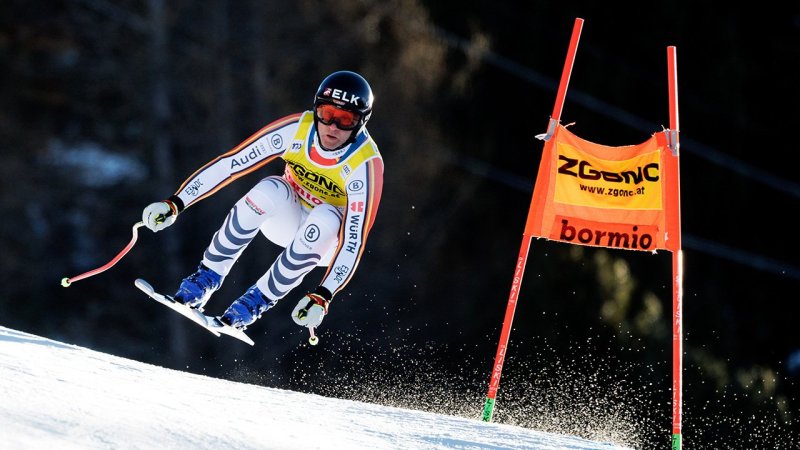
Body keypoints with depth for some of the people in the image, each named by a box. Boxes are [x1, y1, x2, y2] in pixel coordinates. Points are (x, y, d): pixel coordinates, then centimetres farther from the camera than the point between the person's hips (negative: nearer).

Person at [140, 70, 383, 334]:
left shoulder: (366, 164, -30)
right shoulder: (296, 129, -22)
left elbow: (354, 239, -35)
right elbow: (230, 163, -21)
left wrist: (322, 297, -45)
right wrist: (175, 203, -26)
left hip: (325, 240, -2)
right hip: (286, 216, 2)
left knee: (326, 217, -37)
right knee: (270, 190, -32)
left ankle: (259, 299, -20)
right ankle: (208, 276, -18)